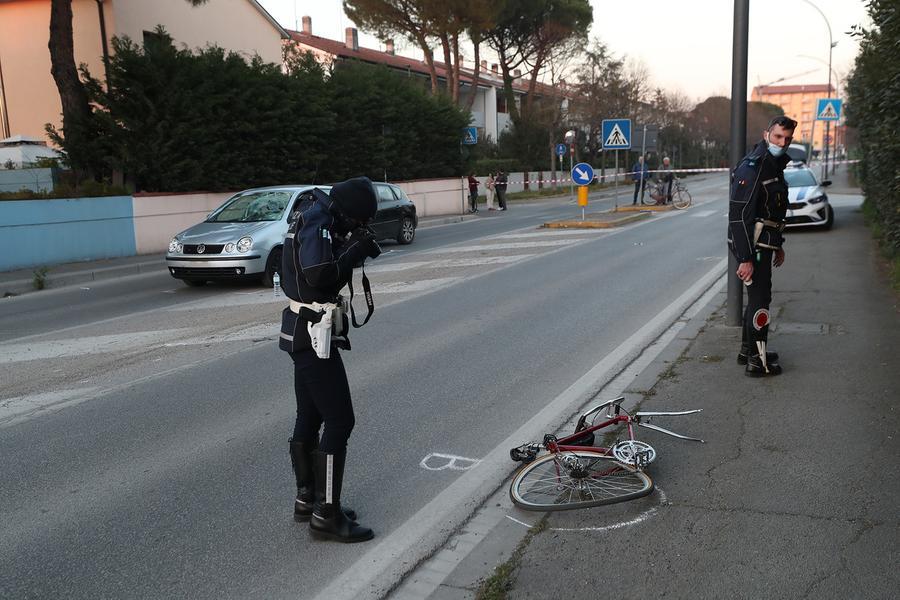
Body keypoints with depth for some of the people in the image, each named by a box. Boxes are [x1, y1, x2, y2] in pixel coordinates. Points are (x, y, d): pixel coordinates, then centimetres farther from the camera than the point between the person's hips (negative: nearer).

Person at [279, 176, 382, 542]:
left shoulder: (313, 217, 14)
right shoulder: (318, 222, -16)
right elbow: (319, 276, -29)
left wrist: (353, 247, 2)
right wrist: (356, 251, -17)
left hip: (305, 332, 10)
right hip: (314, 334, -10)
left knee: (310, 418, 17)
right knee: (339, 421, -7)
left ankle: (307, 499, 28)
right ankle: (326, 515, -1)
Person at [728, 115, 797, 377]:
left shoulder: (774, 165, 14)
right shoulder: (752, 167, -18)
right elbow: (739, 215, -24)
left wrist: (777, 245, 26)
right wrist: (745, 258, -26)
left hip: (764, 244, 10)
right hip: (752, 246, -10)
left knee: (758, 296, 18)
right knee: (760, 299, -5)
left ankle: (748, 350, 31)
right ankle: (757, 362, 2)